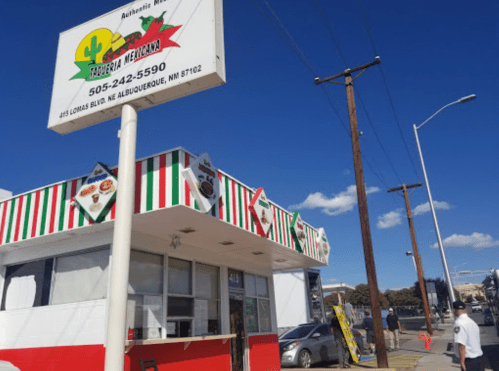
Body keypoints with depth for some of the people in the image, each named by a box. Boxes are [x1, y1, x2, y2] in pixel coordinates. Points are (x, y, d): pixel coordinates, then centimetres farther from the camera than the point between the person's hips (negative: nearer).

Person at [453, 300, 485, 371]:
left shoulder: (459, 323, -18)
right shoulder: (472, 322, 9)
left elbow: (461, 345, -24)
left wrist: (462, 362, -20)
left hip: (469, 360, -8)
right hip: (479, 358, 8)